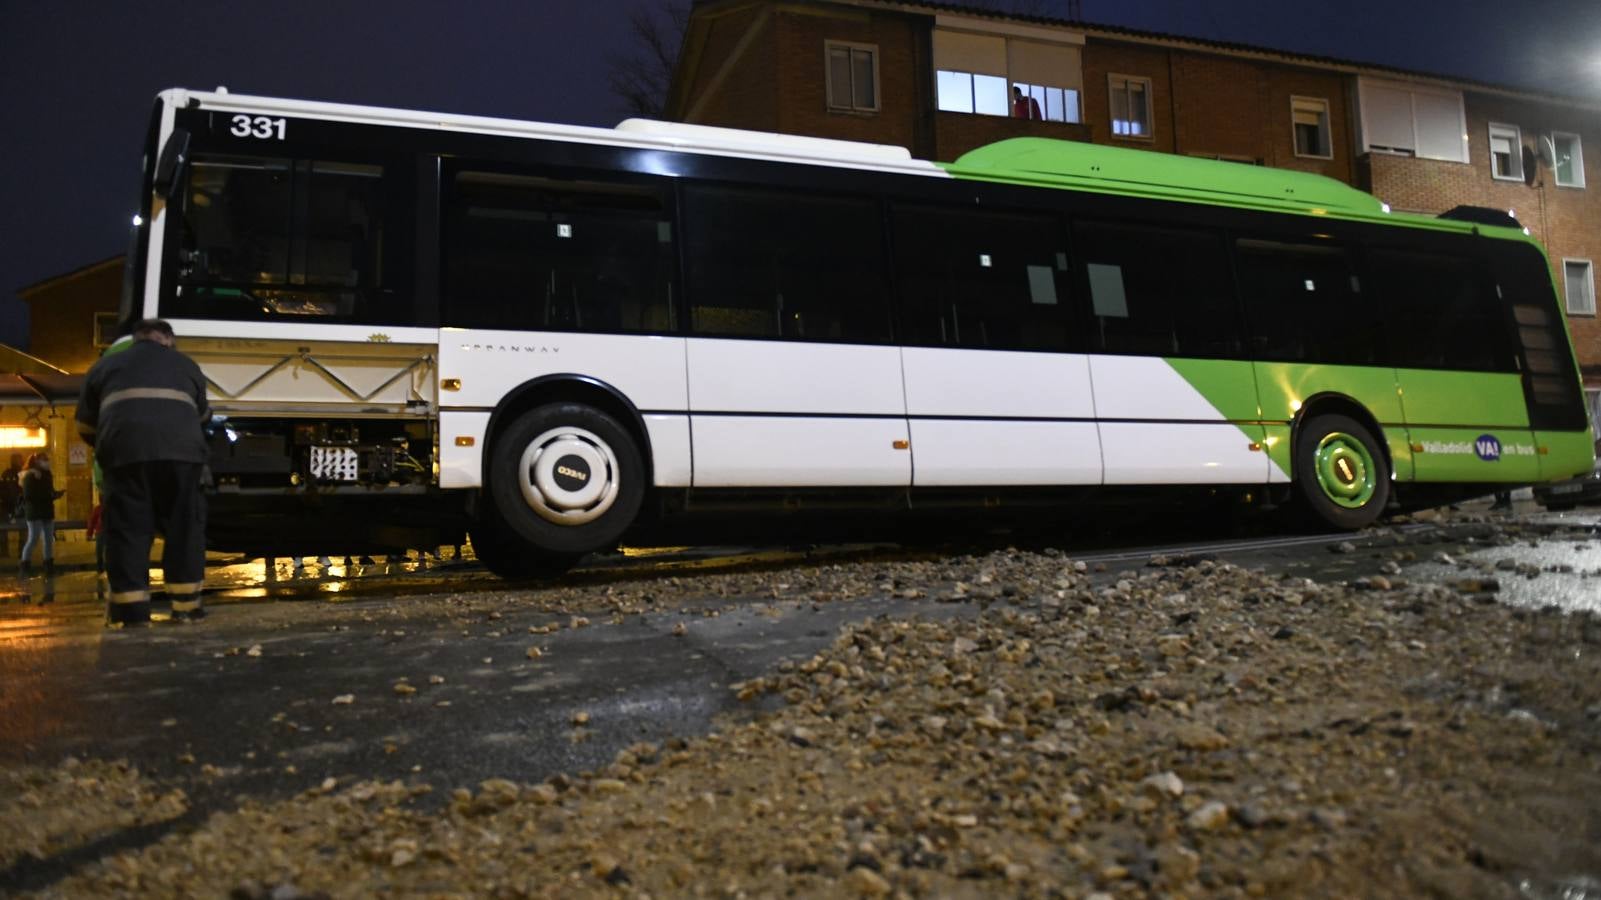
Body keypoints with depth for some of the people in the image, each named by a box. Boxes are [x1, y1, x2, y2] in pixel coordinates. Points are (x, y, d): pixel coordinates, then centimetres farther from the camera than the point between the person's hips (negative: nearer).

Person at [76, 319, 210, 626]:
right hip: (181, 449, 0)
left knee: (128, 527, 2)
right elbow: (202, 415, 39)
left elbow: (85, 425, 30)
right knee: (184, 524, 7)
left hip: (126, 451, 0)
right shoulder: (186, 366, 27)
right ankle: (185, 602, 6)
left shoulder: (106, 366, 26)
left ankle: (130, 607, -2)